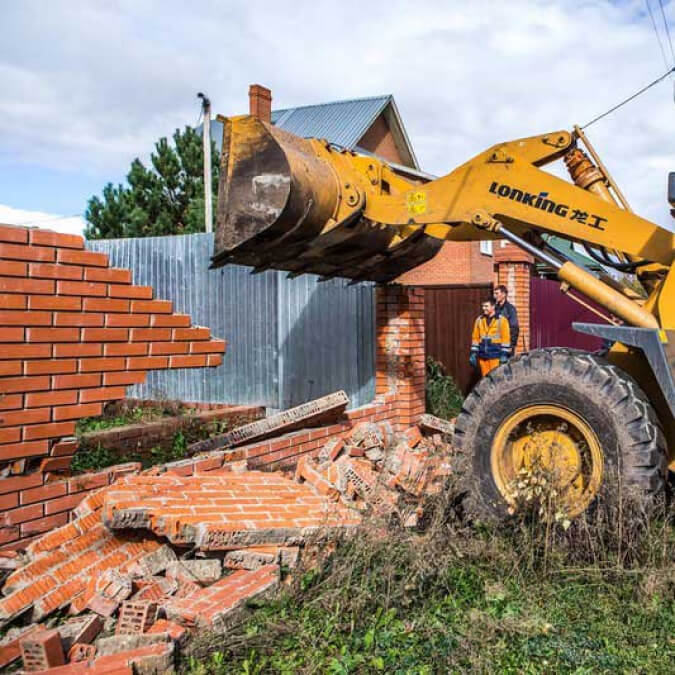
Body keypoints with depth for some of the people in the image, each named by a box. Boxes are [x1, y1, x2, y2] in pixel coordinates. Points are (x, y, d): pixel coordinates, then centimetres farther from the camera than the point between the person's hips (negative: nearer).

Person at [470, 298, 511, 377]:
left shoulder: (501, 320, -3)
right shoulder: (479, 320, 10)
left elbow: (506, 338, -5)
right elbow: (475, 337, 13)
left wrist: (504, 354, -10)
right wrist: (473, 353, 9)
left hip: (496, 356, -4)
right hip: (482, 356, 4)